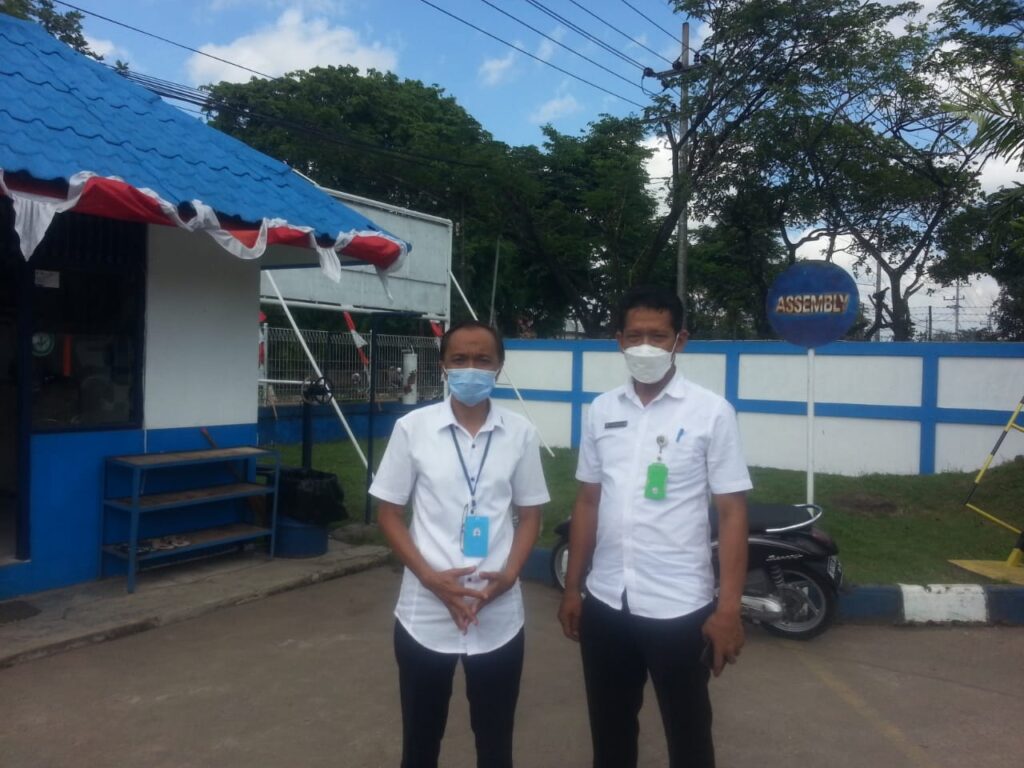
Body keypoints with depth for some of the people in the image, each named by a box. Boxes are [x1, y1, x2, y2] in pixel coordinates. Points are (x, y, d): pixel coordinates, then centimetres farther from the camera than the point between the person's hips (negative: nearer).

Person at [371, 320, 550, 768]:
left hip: (498, 616, 1)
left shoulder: (521, 433, -2)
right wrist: (429, 577, -13)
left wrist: (509, 574, -10)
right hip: (425, 613, 0)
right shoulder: (412, 428, -5)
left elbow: (530, 514, 6)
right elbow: (388, 512, -1)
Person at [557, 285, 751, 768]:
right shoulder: (601, 410, 4)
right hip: (605, 603, 4)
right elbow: (588, 502, 9)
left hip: (679, 607, -3)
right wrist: (572, 587, 9)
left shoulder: (711, 412, -7)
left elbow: (731, 512, -7)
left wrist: (729, 608, -12)